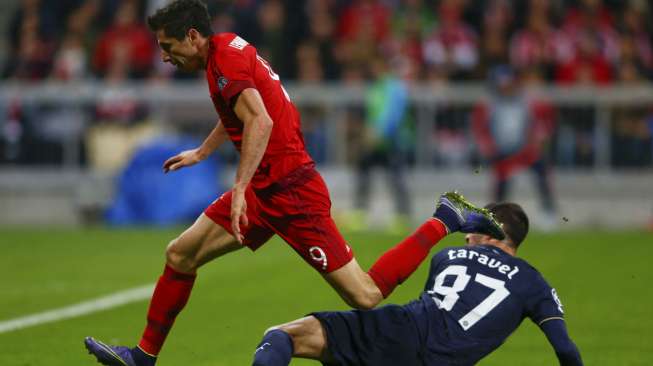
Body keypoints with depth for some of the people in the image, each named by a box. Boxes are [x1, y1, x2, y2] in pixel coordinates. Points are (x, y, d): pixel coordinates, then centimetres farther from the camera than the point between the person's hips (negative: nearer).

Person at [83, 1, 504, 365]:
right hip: (265, 189, 10)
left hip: (289, 192, -10)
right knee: (181, 254, 9)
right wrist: (202, 153, 44)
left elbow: (260, 122, -29)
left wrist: (240, 189, -33)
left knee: (366, 296, -8)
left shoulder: (225, 58, -15)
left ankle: (444, 223, 3)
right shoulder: (229, 48, 14)